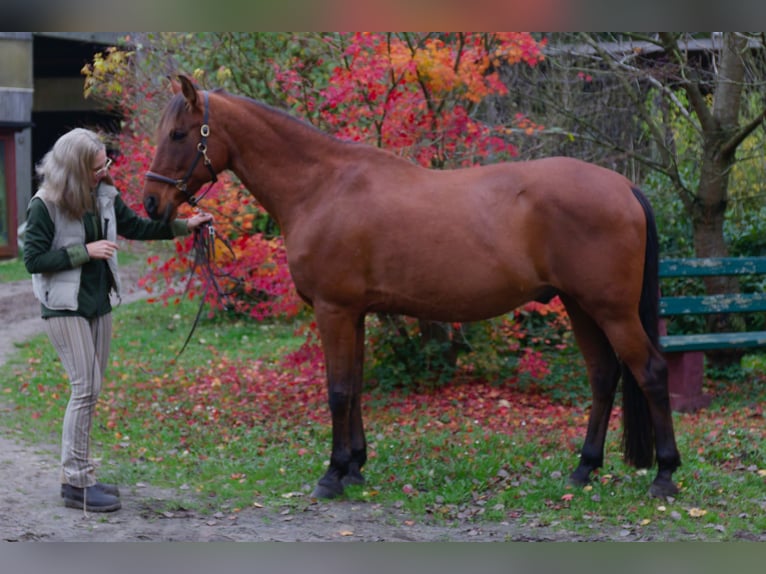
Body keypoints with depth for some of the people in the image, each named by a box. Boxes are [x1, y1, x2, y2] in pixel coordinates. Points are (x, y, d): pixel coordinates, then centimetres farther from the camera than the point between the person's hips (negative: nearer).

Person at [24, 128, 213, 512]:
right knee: (85, 387, -11)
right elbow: (33, 259, -15)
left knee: (91, 389, 10)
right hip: (65, 308, -7)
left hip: (98, 304, 7)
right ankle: (76, 484, -6)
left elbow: (136, 227, 15)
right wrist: (85, 251, -19)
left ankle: (76, 475, 19)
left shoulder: (103, 195, 3)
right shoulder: (44, 206, -16)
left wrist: (183, 226, 5)